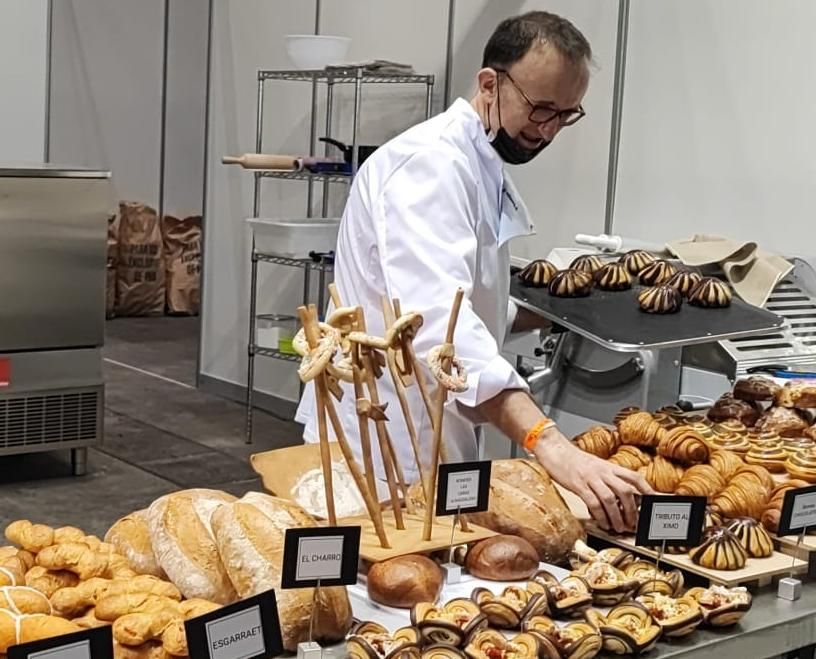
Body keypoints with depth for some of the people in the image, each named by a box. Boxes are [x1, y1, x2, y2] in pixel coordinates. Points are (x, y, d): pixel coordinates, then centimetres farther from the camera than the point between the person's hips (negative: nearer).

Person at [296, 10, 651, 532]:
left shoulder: (482, 169, 13)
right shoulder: (431, 161, -20)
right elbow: (436, 319, -36)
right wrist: (550, 444, -46)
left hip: (429, 442, 10)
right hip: (379, 449, -10)